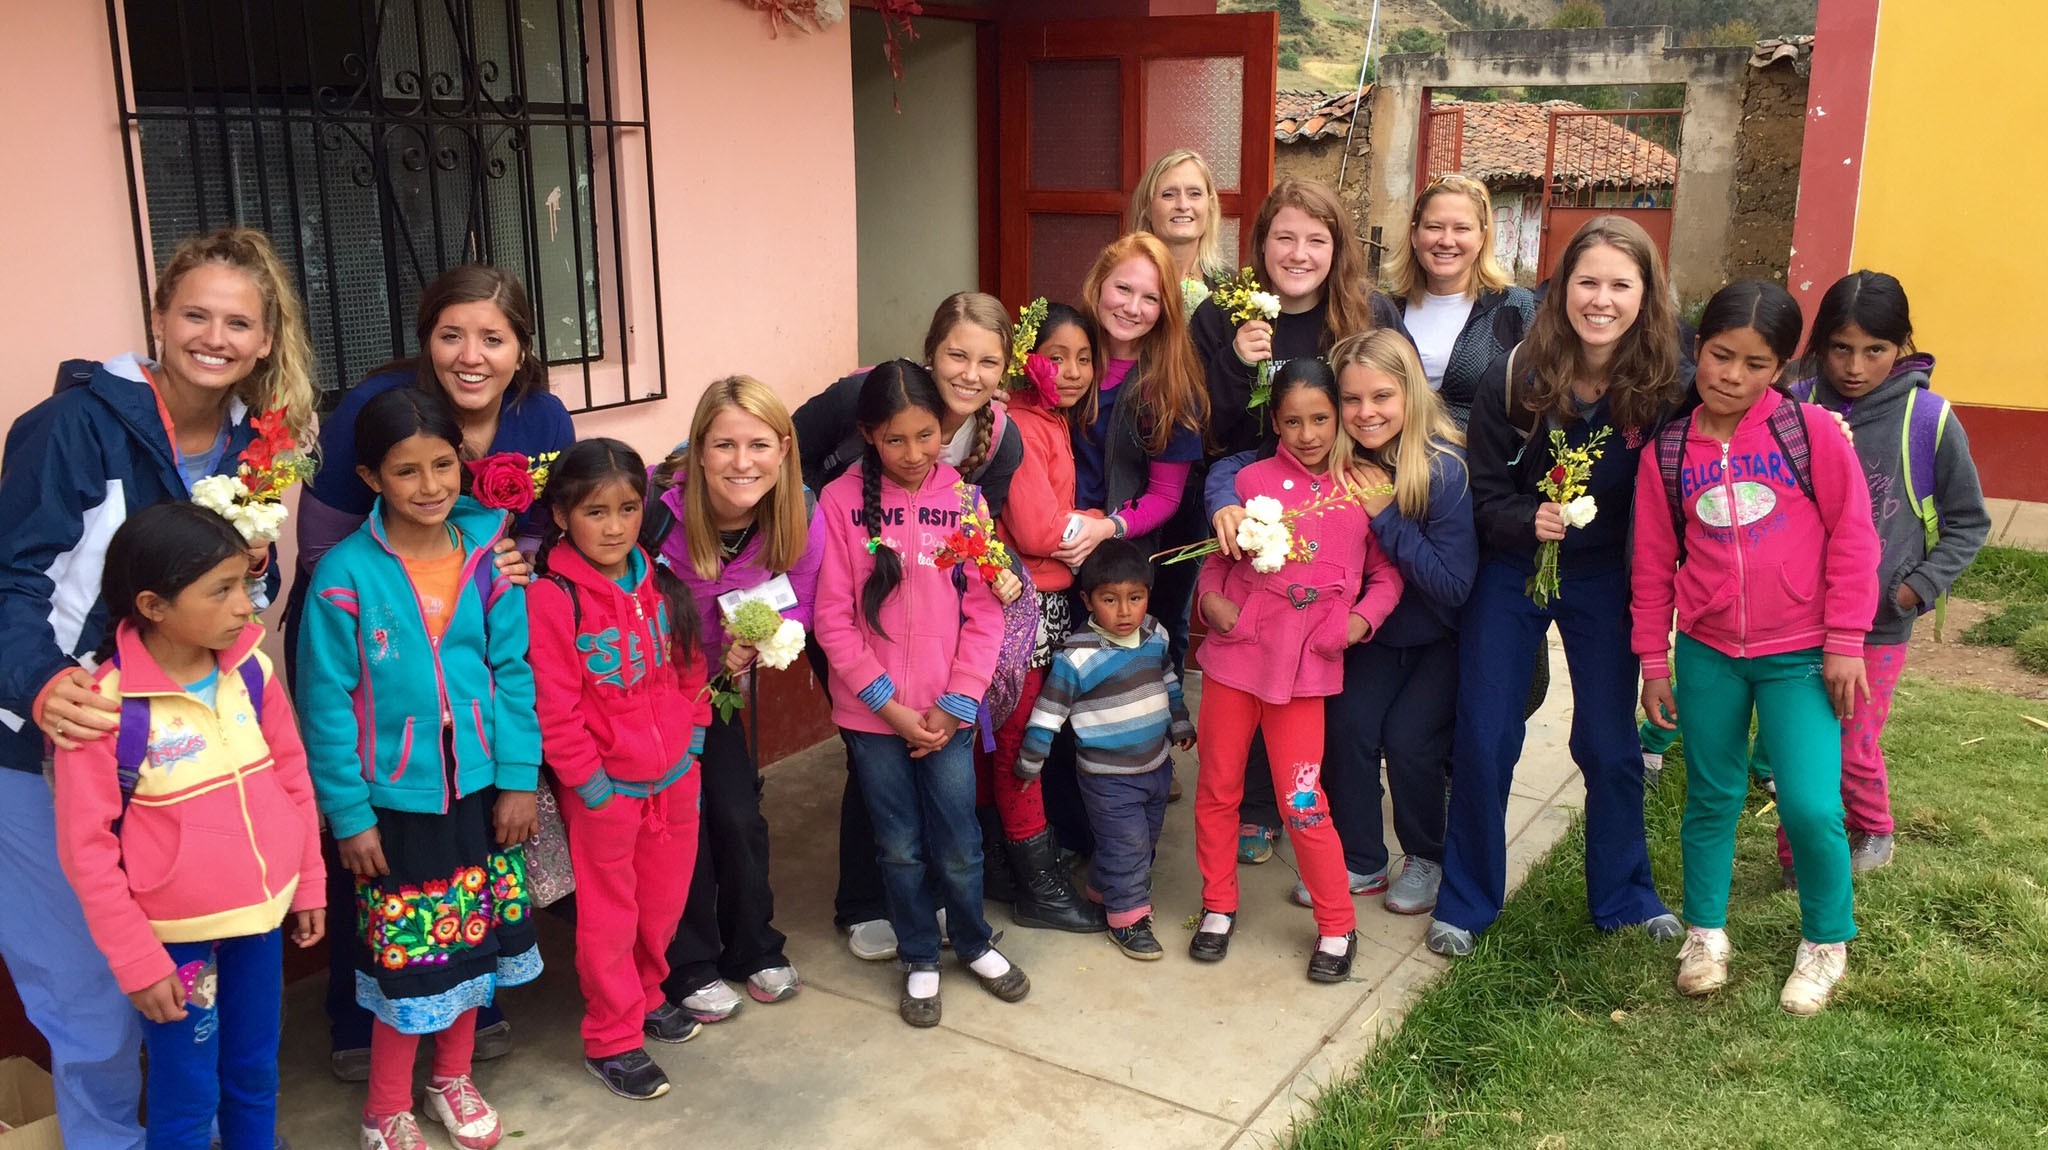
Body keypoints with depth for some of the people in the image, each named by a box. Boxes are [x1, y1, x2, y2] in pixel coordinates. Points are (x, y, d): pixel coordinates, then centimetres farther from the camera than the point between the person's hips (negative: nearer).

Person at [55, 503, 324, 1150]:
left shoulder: (251, 670, -6)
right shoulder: (104, 704, -20)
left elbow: (292, 776, 6)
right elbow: (87, 847, -14)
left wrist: (309, 882, 10)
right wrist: (137, 961, -12)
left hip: (262, 913, 5)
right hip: (177, 934, -4)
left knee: (255, 1077, 20)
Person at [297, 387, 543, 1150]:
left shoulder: (487, 552, -6)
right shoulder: (347, 574, -16)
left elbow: (512, 671, -2)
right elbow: (327, 706, -11)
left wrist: (519, 777, -4)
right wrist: (349, 814, -10)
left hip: (480, 788, 4)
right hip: (396, 800, -3)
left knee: (473, 944, 17)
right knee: (408, 959, 7)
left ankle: (453, 1080, 41)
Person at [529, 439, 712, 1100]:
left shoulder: (659, 582, 0)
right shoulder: (551, 598, -19)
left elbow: (688, 666, 9)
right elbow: (553, 708, -19)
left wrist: (694, 736, 3)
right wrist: (590, 782, -16)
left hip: (676, 774, 6)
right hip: (605, 787, -5)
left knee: (664, 901, 20)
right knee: (609, 915, 10)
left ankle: (645, 995, 43)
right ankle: (611, 1040, 25)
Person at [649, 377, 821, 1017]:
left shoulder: (799, 522, -18)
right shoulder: (658, 510, -32)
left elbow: (797, 607, -3)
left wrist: (758, 642, -24)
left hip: (719, 683, 4)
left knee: (739, 815, 7)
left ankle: (754, 950, 30)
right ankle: (690, 969, 21)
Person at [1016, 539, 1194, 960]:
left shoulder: (1155, 636, -3)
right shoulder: (1079, 656, -22)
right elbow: (1049, 709, -15)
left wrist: (1180, 722, 23)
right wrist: (1030, 761, -10)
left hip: (1156, 763, 7)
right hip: (1108, 774, -7)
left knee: (1147, 838, 20)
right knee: (1126, 843, -1)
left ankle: (1106, 885, 41)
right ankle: (1127, 917, 15)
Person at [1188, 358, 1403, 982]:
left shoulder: (1361, 490, 0)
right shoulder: (1253, 480, -1)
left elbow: (1386, 574, 6)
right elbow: (1217, 557, 8)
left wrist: (1362, 617, -10)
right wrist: (1211, 597, -9)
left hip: (1305, 663, -1)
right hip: (1235, 652, 2)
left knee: (1302, 800, 0)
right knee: (1218, 786, 10)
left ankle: (1337, 927, 18)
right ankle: (1219, 906, 30)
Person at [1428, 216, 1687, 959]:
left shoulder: (1662, 386, -13)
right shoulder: (1516, 375, -15)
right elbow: (1482, 492, -11)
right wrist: (1528, 520, -29)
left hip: (1604, 579, 1)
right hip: (1510, 570, 0)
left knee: (1610, 744, 9)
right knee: (1483, 740, 3)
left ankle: (1623, 895, 30)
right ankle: (1466, 900, 20)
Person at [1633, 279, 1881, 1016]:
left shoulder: (1810, 430, -7)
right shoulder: (1666, 452, 0)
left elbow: (1852, 537, -4)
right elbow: (1652, 563, 6)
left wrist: (1845, 643, -5)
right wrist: (1653, 661, 7)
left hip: (1800, 656, -2)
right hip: (1706, 653, 3)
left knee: (1811, 806, -8)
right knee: (1712, 798, 12)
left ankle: (1826, 941, 18)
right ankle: (1705, 931, 32)